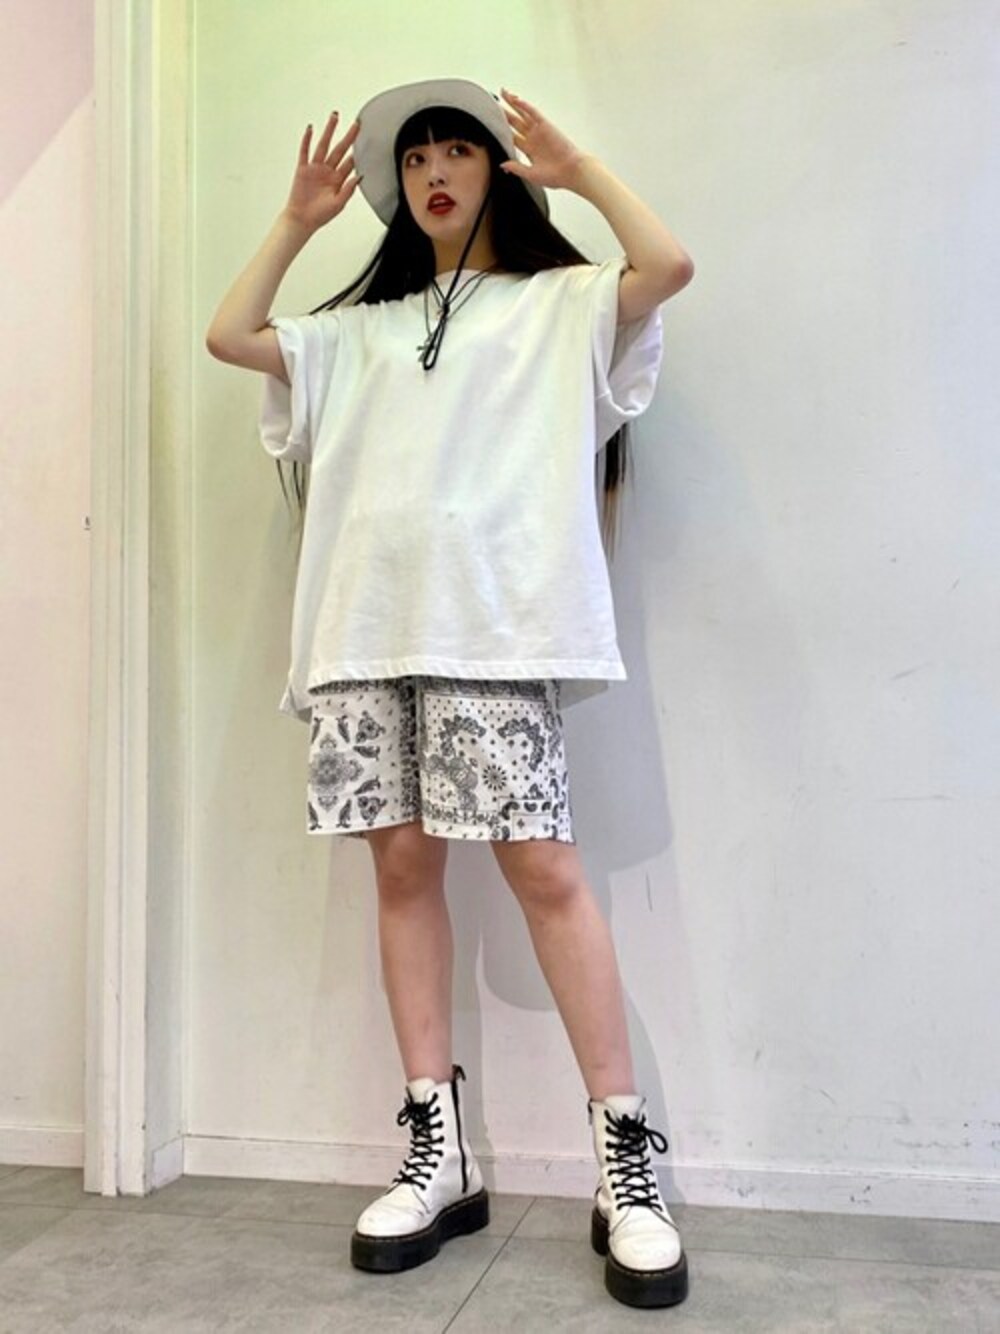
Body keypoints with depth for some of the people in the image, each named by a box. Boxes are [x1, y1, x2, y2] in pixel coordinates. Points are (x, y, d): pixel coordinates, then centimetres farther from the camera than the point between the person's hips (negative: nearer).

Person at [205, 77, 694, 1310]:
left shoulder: (559, 302, 15)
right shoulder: (363, 327, 27)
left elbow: (668, 265, -2)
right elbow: (229, 336, 23)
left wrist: (579, 169, 9)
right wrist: (297, 221, 25)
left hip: (494, 623, -4)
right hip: (367, 628, 5)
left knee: (541, 864, -11)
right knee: (403, 864, 1)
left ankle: (626, 1161, -2)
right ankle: (438, 1154, 8)